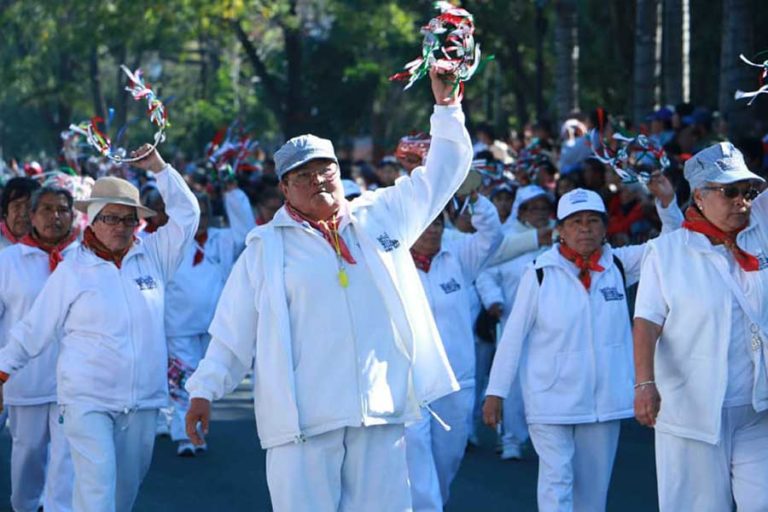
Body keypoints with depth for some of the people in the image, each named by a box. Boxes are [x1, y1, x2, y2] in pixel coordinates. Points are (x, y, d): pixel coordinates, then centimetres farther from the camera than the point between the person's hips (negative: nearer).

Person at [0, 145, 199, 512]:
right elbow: (36, 328, 9)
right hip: (87, 401, -3)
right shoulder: (72, 271, 1)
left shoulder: (153, 257, 8)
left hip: (142, 401, 3)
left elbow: (187, 214, 8)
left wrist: (159, 168, 0)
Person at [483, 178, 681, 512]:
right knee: (556, 482, -11)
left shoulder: (618, 265, 2)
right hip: (551, 401, -4)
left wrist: (667, 204, -14)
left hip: (604, 401, 4)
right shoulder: (540, 274, -7)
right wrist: (495, 392, -5)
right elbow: (513, 336, -5)